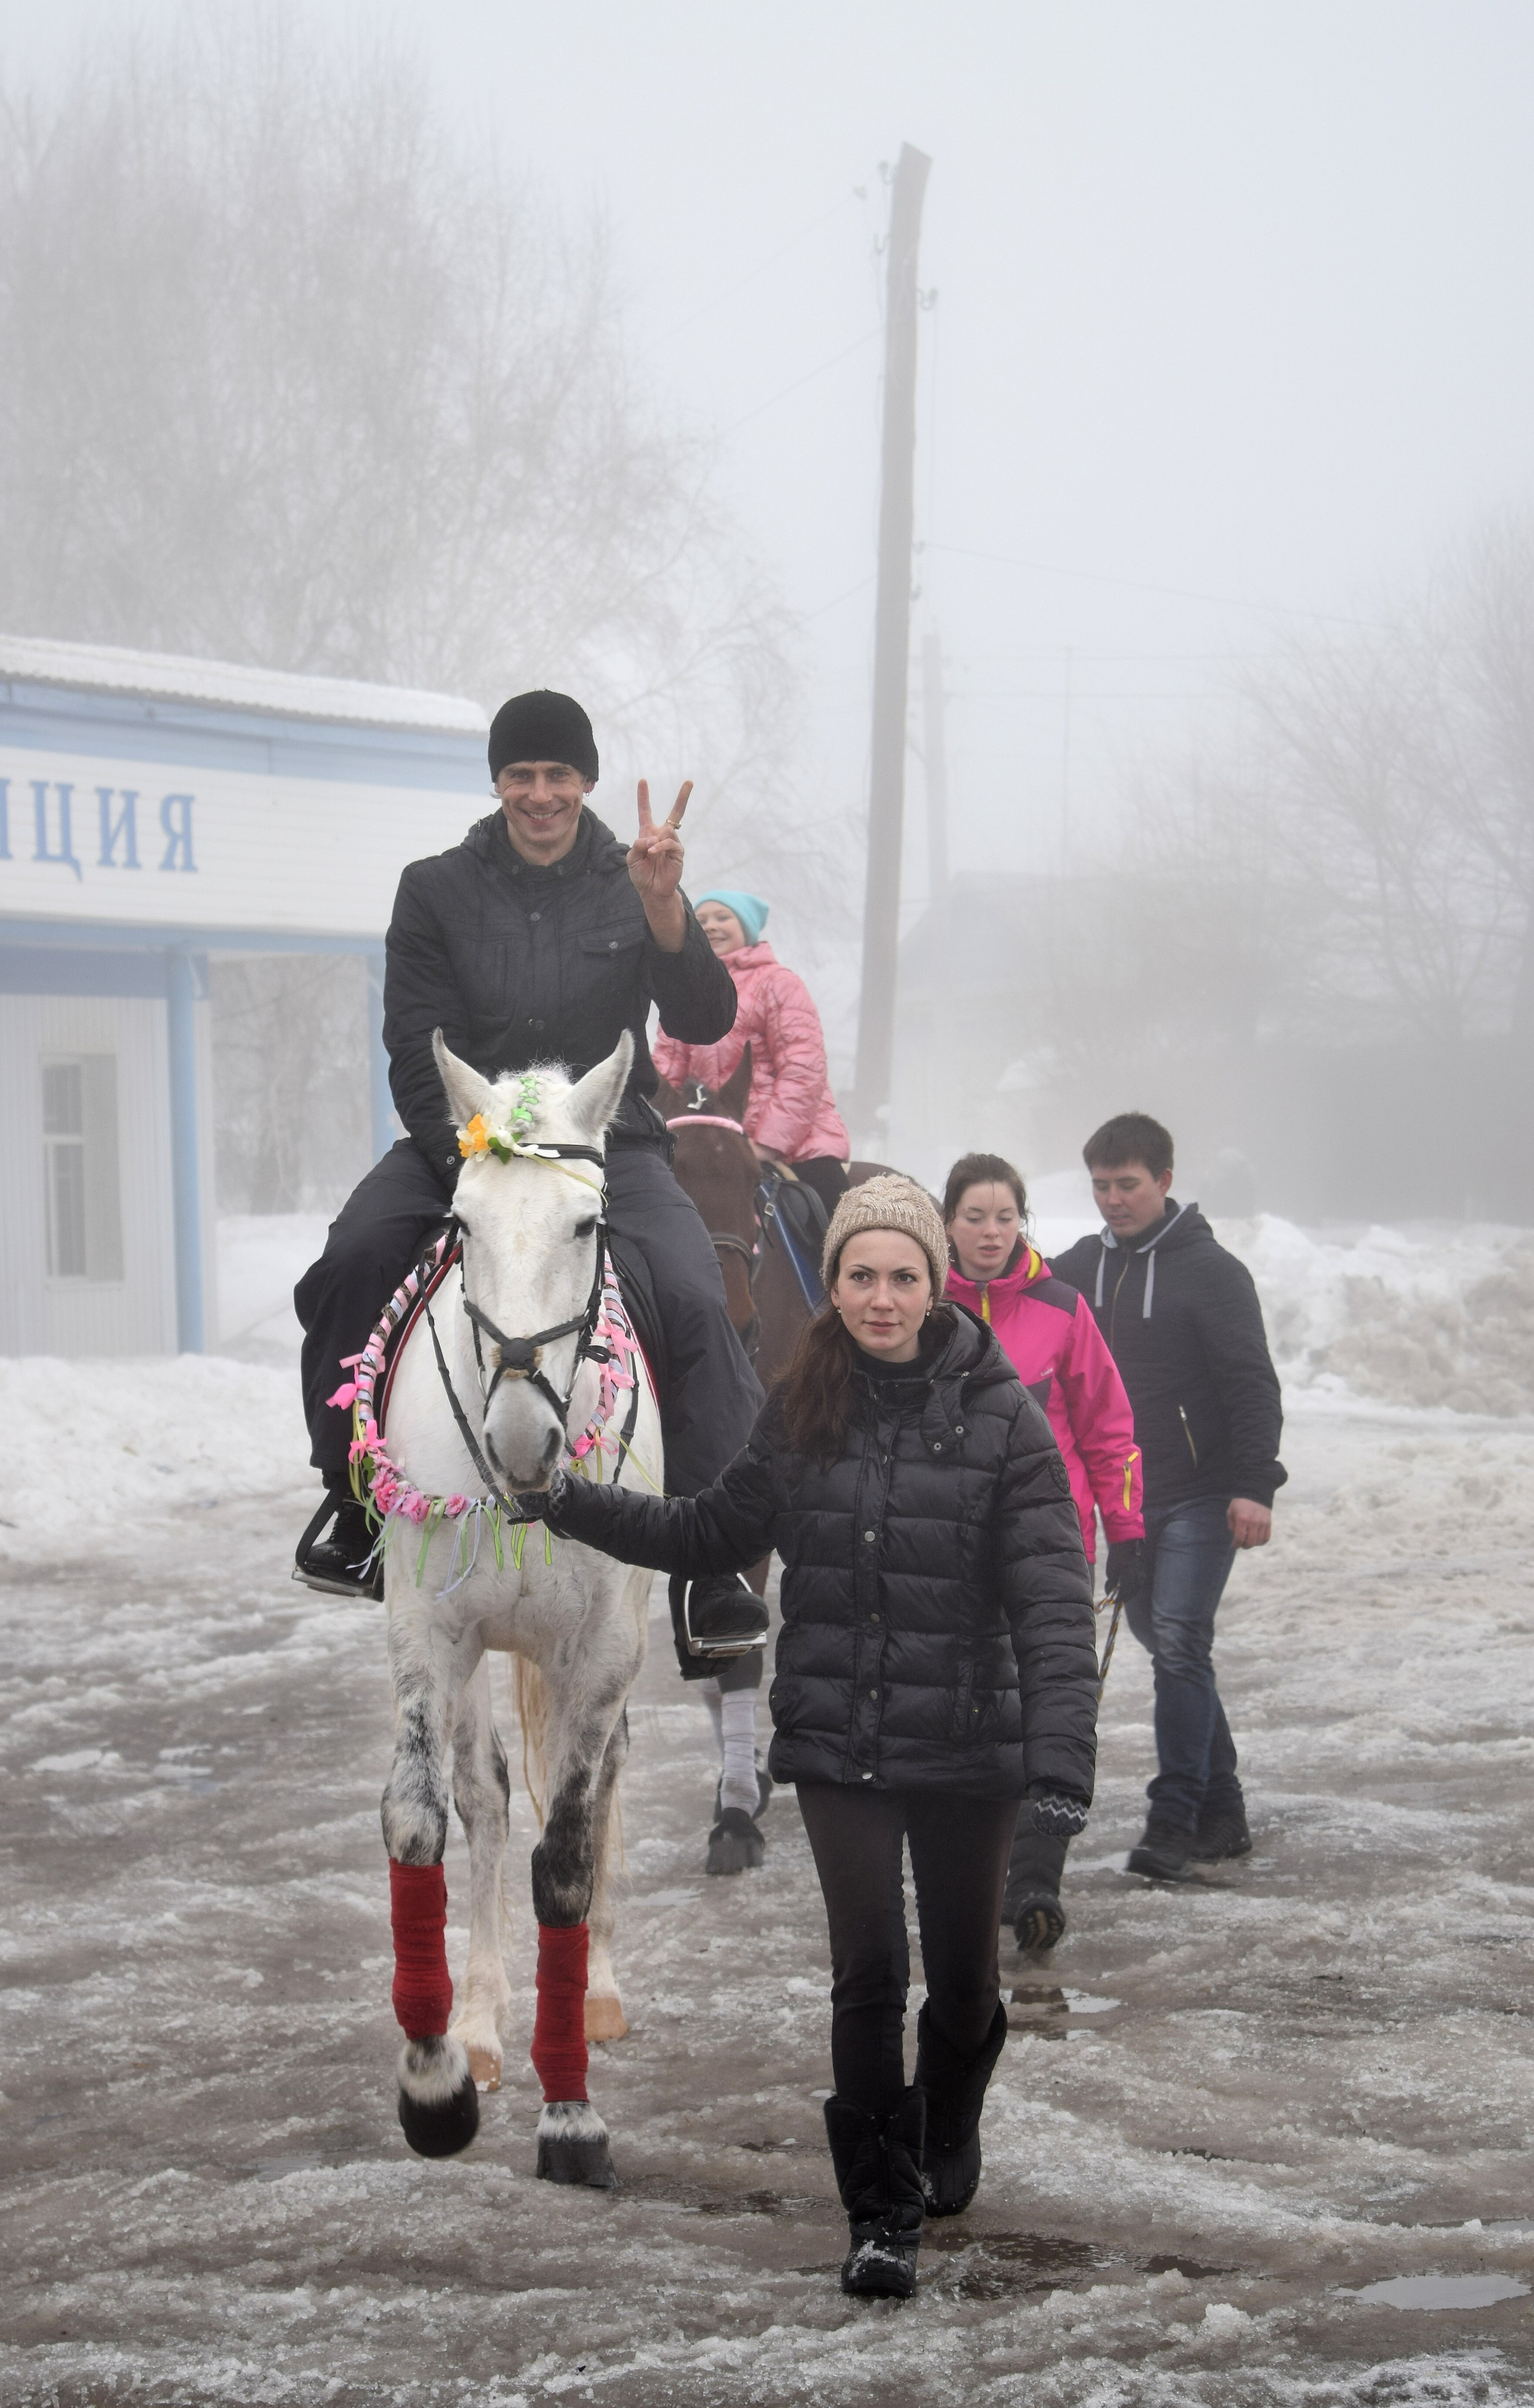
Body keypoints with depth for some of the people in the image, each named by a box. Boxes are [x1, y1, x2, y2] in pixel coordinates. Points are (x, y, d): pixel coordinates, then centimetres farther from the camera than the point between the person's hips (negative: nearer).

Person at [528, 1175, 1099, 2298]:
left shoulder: (998, 1412, -9)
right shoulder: (803, 1410, 2)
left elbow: (1052, 1594, -14)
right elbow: (714, 1534, 16)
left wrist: (1063, 1753, -23)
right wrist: (577, 1506, 6)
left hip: (968, 1744, -1)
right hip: (838, 1743, 2)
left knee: (964, 1977, 12)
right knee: (870, 1973, -6)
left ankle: (949, 2130, 43)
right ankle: (883, 2213, 7)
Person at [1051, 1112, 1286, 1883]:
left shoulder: (1210, 1270, -7)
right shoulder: (1078, 1270, 8)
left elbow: (1252, 1386, -10)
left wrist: (1254, 1486, -17)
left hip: (1200, 1496, -6)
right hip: (1125, 1495, 6)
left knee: (1179, 1643, -15)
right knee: (1159, 1640, 10)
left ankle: (1175, 1820, -16)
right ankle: (1222, 1813, 19)